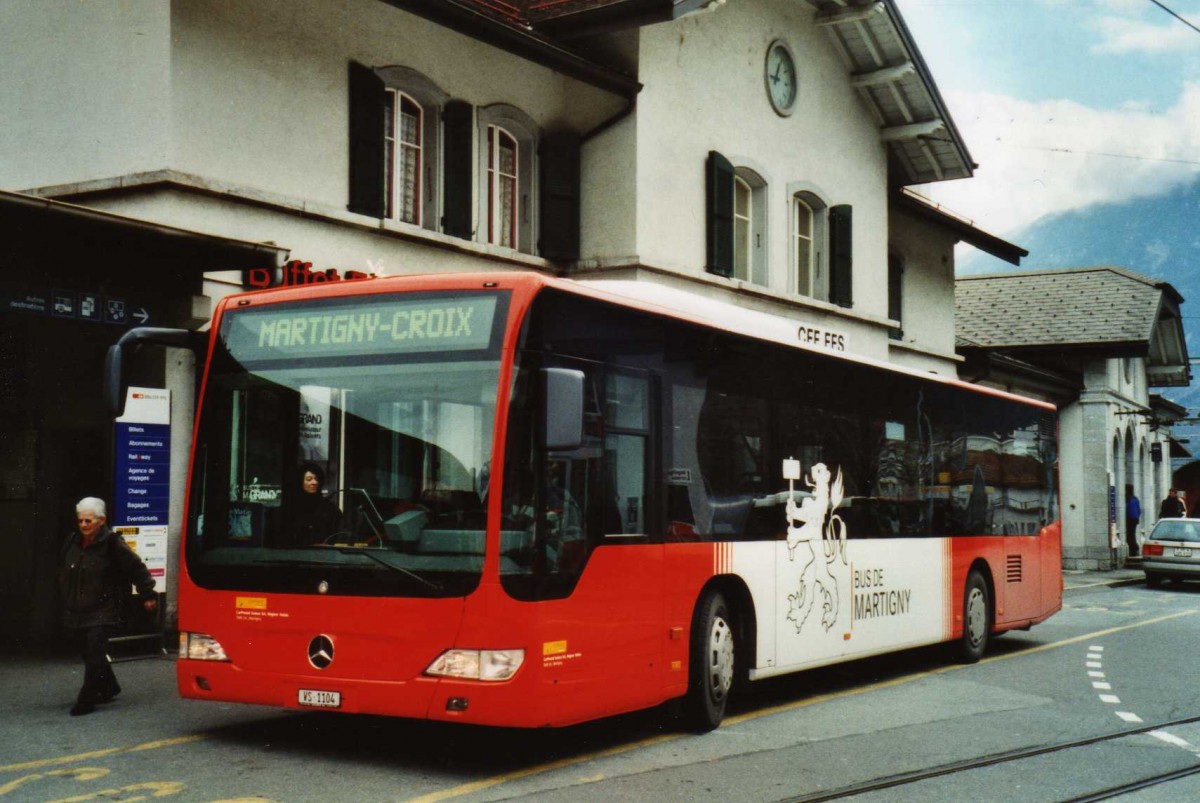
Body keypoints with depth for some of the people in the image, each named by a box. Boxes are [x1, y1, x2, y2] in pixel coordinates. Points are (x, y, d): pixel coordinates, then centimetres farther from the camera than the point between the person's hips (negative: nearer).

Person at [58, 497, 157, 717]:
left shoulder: (112, 544, -11)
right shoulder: (72, 542, 7)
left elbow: (137, 569, -5)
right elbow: (64, 573, 24)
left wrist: (148, 595, -2)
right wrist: (66, 598, 23)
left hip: (102, 611, -6)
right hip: (77, 611, 6)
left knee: (94, 656, -10)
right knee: (90, 654, 14)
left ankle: (86, 700, -6)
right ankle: (108, 688, 33)